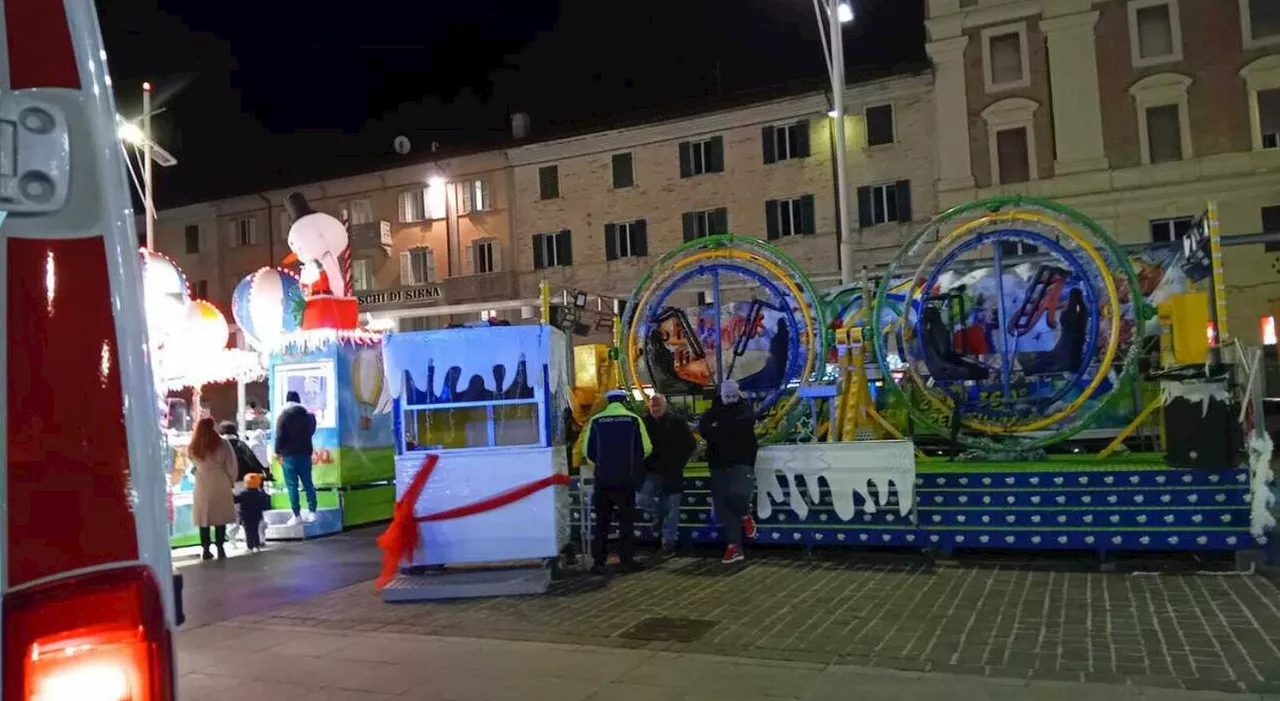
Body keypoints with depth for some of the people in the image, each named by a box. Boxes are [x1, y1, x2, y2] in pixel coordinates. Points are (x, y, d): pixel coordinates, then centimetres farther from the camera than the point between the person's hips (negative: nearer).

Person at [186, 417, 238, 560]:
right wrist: (232, 481, 5)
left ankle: (205, 549, 9)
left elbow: (194, 465, 3)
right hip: (220, 485, -2)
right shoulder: (222, 445, -11)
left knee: (204, 518, 8)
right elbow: (230, 465, -7)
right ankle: (220, 548, 6)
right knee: (220, 517, 6)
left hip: (202, 486, 2)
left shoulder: (192, 448, -3)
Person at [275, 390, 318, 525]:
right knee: (308, 483, 9)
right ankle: (312, 512, 7)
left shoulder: (283, 415, -6)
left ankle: (297, 515, -5)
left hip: (289, 454, -4)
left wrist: (278, 452, 0)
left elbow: (279, 436, -9)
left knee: (292, 486, -3)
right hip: (305, 453, 4)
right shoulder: (307, 414, 8)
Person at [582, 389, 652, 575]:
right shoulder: (634, 420, -3)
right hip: (626, 478, -1)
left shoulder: (595, 421, -2)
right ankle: (627, 560, 6)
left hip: (603, 478, 1)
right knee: (626, 519, 8)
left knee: (602, 521, 8)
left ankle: (599, 562, 7)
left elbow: (587, 450, -1)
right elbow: (646, 448, -4)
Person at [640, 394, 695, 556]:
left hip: (672, 473, -2)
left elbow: (690, 444, 2)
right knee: (644, 501, -12)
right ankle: (661, 514, 19)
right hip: (652, 472, 2)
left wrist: (679, 462, -1)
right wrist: (644, 464, 2)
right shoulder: (645, 423, 1)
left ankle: (669, 541, 11)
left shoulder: (677, 422, -3)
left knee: (672, 508, 1)